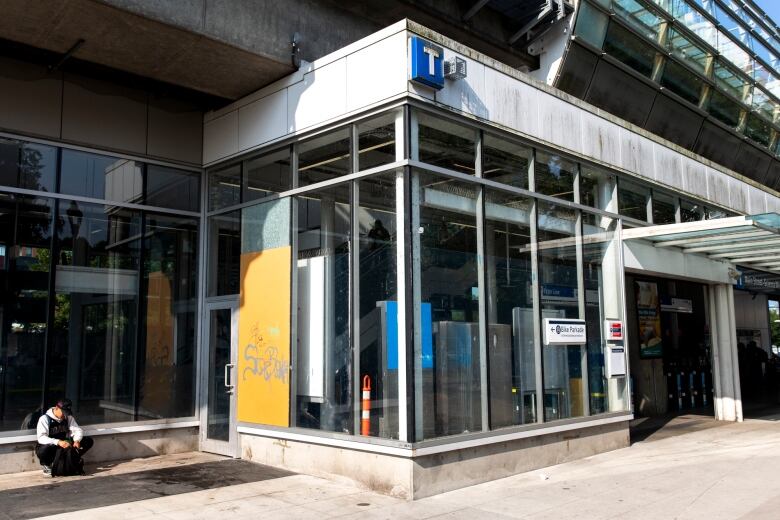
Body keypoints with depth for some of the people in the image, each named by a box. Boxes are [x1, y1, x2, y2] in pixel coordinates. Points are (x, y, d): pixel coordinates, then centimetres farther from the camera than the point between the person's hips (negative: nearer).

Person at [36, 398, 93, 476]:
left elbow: (78, 430, 0)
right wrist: (58, 442, -42)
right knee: (43, 450, -41)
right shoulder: (45, 419, -15)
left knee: (88, 441, -11)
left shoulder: (68, 417, 2)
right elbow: (41, 438, -27)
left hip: (64, 446, 5)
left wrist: (77, 440, -24)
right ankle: (46, 465, -7)